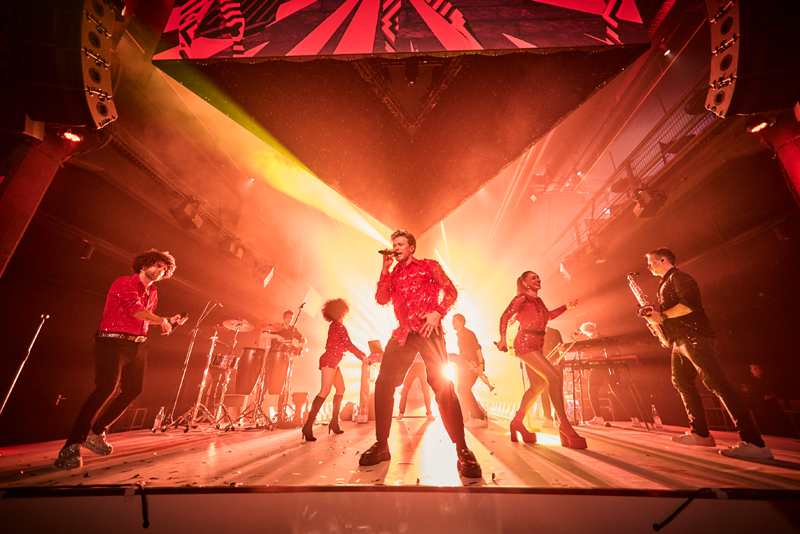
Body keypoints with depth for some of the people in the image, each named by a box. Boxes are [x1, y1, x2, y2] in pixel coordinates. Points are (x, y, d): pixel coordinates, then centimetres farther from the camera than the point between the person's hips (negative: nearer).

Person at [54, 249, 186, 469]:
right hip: (114, 342, -8)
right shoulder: (124, 283, -7)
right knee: (106, 387, -20)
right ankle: (72, 447, -11)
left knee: (133, 390, 7)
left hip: (138, 345, 8)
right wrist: (162, 321, -11)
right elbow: (136, 311, -20)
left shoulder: (153, 293, 17)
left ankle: (96, 433, 24)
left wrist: (168, 322, 10)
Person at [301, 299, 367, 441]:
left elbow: (344, 345, 25)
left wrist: (359, 356, 24)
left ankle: (334, 422, 17)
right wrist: (362, 355, -5)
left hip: (333, 362, 10)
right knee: (325, 391, -16)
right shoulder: (339, 326, -11)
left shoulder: (335, 325, 19)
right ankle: (308, 425, -18)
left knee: (341, 389, 13)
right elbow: (349, 345, -14)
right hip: (329, 361, -10)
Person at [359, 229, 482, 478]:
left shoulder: (429, 266, 10)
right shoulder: (393, 274, 21)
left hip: (428, 330, -4)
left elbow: (450, 291, 1)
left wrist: (438, 313, -16)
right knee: (383, 383, -4)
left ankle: (462, 451, -2)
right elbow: (382, 299, 8)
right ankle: (381, 446, 10)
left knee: (443, 385, -12)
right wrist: (385, 269, 4)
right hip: (403, 333, 4)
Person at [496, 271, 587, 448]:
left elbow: (548, 315, 29)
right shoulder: (522, 298, -9)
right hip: (525, 343, -9)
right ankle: (564, 424, -7)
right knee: (554, 377, -16)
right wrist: (503, 339, -20)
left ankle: (517, 421, 21)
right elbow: (505, 316, -13)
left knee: (538, 386, 11)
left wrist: (566, 307, 20)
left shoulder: (538, 300, 15)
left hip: (536, 346, 9)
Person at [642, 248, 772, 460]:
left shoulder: (678, 277, -6)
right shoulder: (665, 284, 23)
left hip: (694, 337, -10)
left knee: (715, 382, -17)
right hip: (680, 341, 10)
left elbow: (691, 303, -21)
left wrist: (662, 316, -17)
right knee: (682, 383, 11)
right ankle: (700, 434, 17)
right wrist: (653, 313, 8)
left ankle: (754, 443, -16)